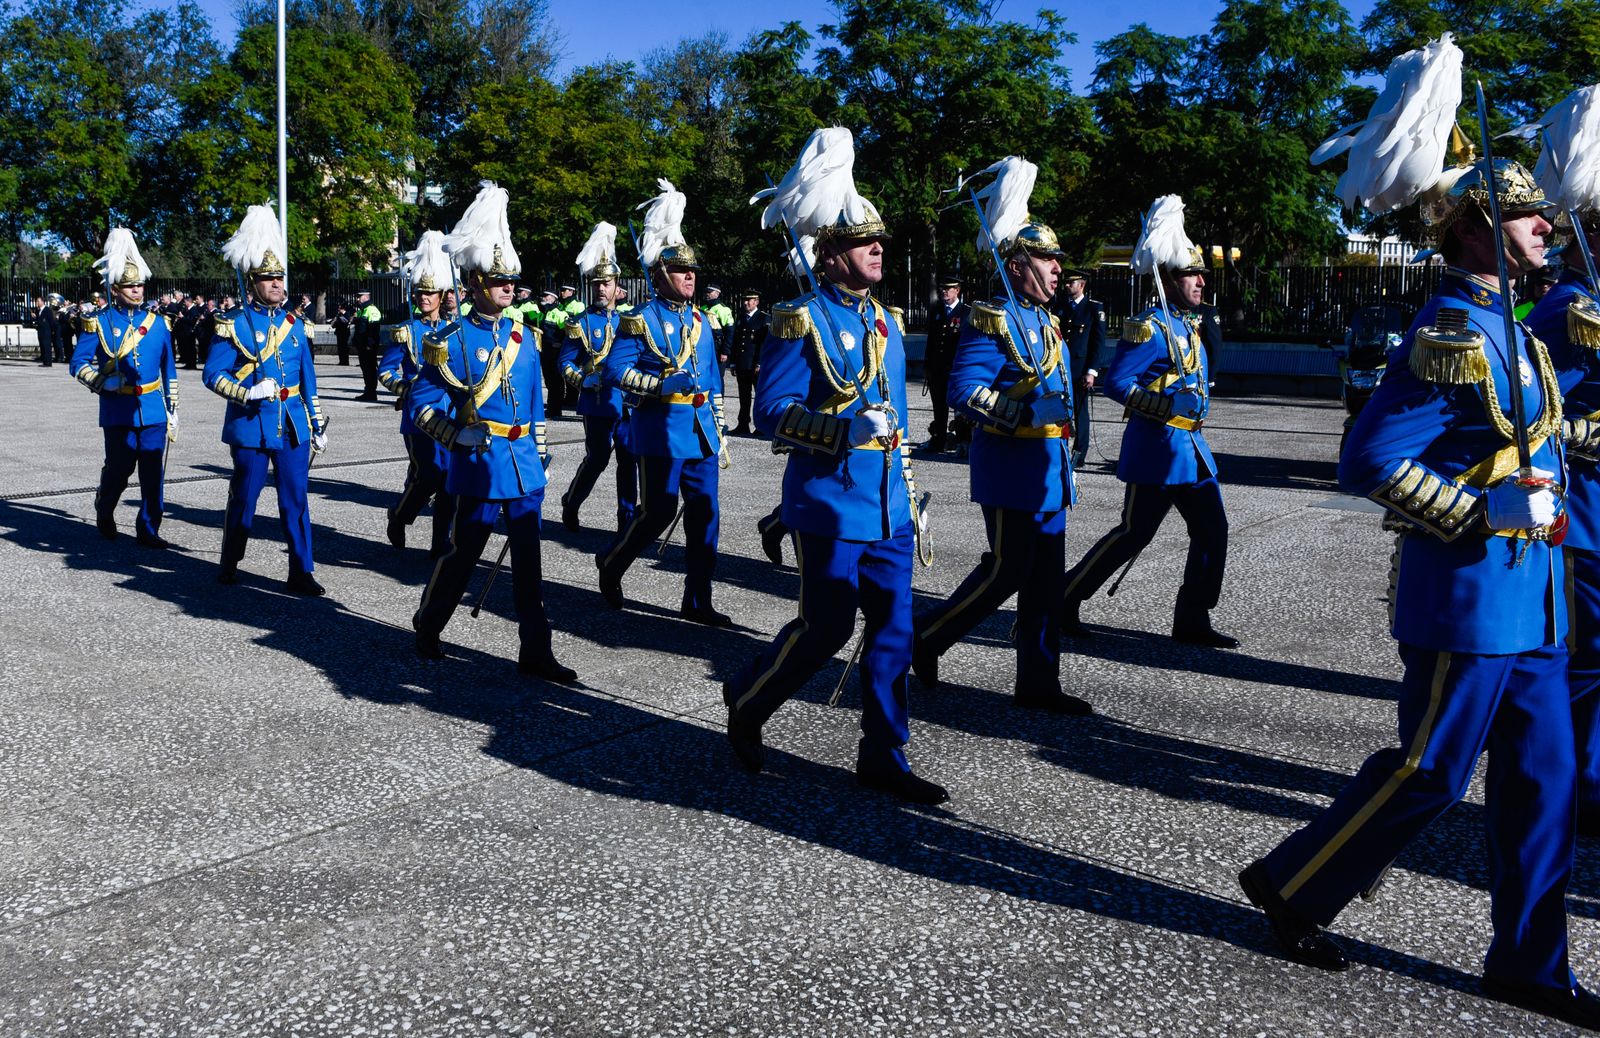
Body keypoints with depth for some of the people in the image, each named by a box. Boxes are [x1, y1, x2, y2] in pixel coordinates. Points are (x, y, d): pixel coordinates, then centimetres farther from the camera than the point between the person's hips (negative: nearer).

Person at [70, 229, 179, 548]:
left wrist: (173, 408, 13)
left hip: (154, 411, 2)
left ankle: (148, 530, 9)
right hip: (118, 411, -2)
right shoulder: (98, 323, 2)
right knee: (119, 468, 4)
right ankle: (104, 513, 32)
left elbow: (169, 369, 14)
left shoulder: (158, 323, 9)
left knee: (153, 473, 0)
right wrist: (104, 381, -15)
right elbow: (78, 364, 3)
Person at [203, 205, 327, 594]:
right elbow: (212, 374, -5)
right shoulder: (232, 324, -3)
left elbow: (308, 379, 14)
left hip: (292, 425, 4)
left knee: (295, 499, 3)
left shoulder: (293, 324, 11)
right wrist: (248, 394, -21)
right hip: (251, 425, -4)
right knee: (244, 497, 7)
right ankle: (229, 563, 25)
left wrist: (317, 424, 13)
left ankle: (301, 572, 7)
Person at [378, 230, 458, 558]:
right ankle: (398, 517, 20)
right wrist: (408, 389, -13)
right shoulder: (405, 332, 1)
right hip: (419, 413, -3)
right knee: (426, 476, -9)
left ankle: (441, 543, 9)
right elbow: (385, 372, 2)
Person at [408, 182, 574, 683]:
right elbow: (423, 402, -4)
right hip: (479, 463, -4)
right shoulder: (451, 339, -5)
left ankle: (535, 652, 8)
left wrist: (541, 453, 15)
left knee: (528, 557, 4)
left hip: (524, 465, 5)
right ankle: (427, 626, 30)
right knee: (463, 552, 7)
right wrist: (458, 437, -17)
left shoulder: (524, 335, 10)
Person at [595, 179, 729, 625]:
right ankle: (611, 563, 25)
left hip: (700, 432, 6)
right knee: (658, 512, -2)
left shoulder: (701, 321, 15)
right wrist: (662, 384, -21)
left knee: (704, 513, 3)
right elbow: (613, 371, -11)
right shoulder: (640, 321, -5)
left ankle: (697, 601, 10)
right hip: (661, 431, -6)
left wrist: (717, 430, 15)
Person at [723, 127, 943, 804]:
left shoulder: (885, 321, 14)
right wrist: (847, 429, -25)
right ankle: (746, 703, 25)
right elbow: (771, 411, -12)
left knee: (893, 630, 6)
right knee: (825, 628, -1)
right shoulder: (802, 321, -8)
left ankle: (882, 758, 15)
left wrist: (907, 492, 19)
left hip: (887, 505, 7)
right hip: (831, 501, -7)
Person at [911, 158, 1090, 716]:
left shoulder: (1046, 322, 17)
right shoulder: (991, 320, -11)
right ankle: (926, 637, 14)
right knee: (1006, 572, -5)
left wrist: (1062, 460, 19)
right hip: (1011, 466, -9)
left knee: (1046, 578, 8)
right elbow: (963, 390, -19)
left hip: (1048, 467, 9)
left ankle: (1038, 684, 15)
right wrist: (1023, 413, -24)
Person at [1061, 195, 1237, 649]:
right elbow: (1116, 382, -18)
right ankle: (1064, 599, 9)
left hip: (1191, 447, 9)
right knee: (1133, 534, -3)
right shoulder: (1148, 328, -14)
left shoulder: (1189, 325, 15)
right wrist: (1167, 403, -25)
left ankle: (1192, 621, 14)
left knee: (1213, 530, 6)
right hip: (1157, 448, -9)